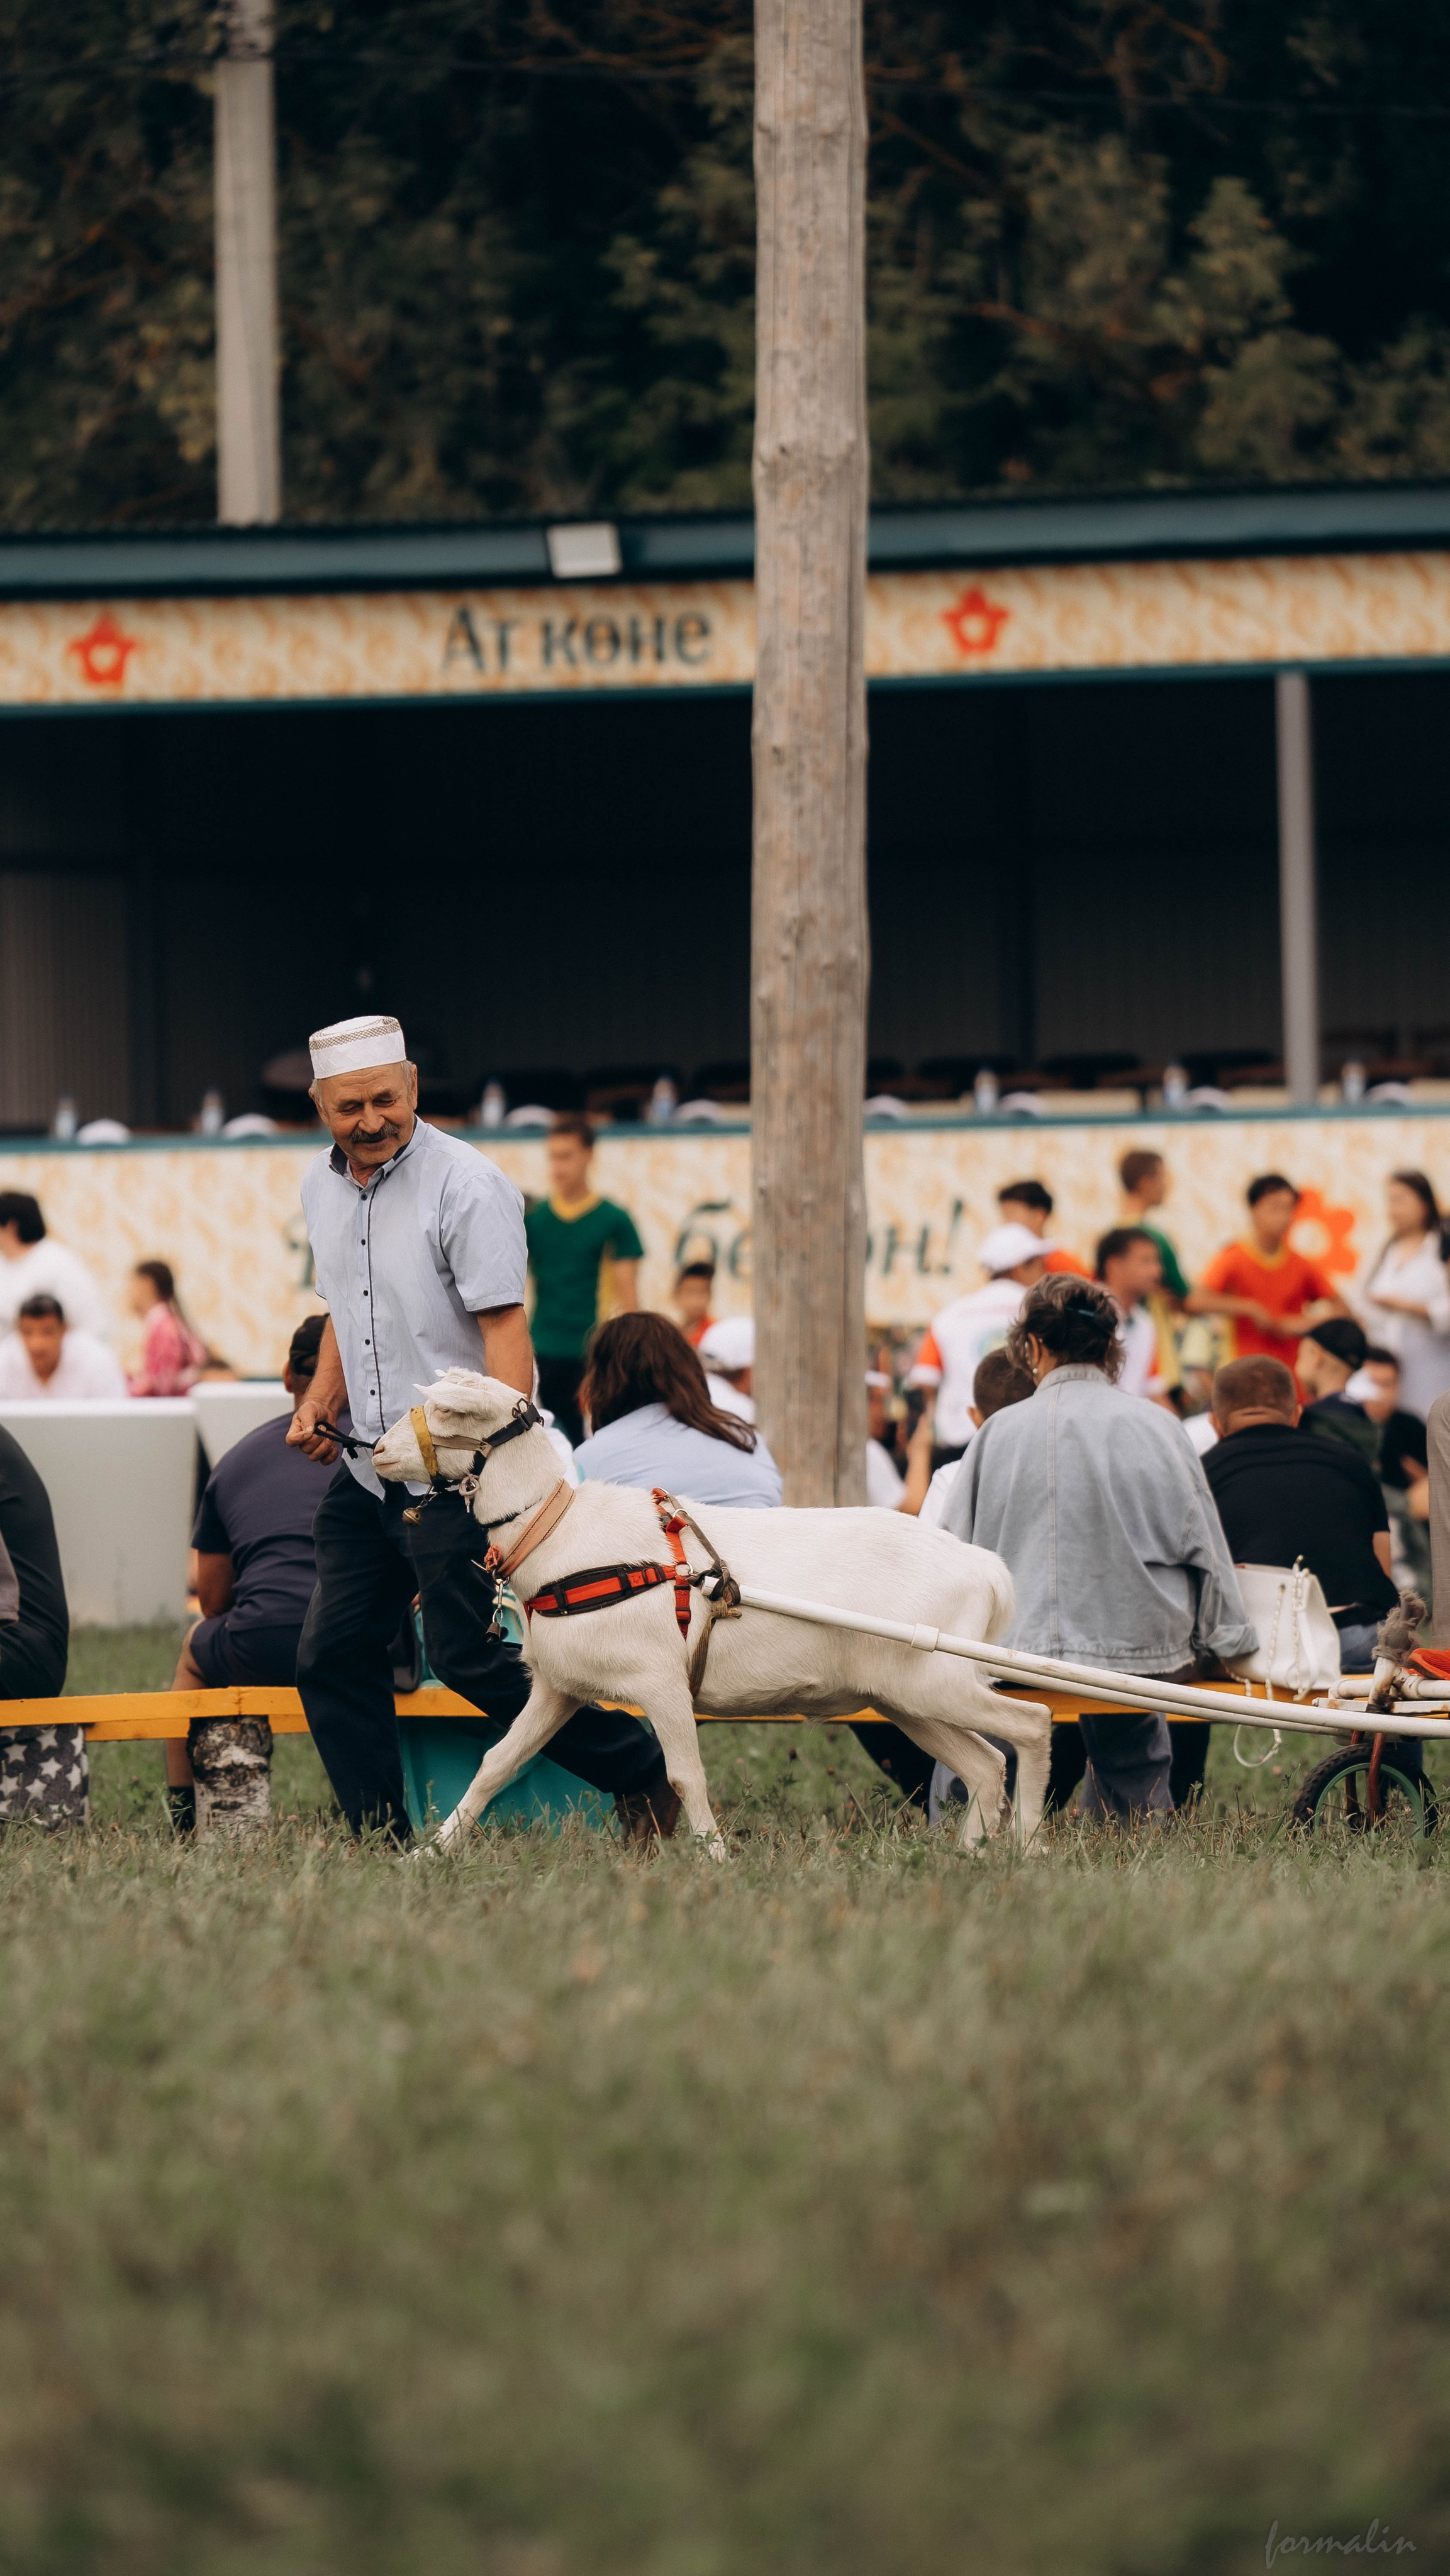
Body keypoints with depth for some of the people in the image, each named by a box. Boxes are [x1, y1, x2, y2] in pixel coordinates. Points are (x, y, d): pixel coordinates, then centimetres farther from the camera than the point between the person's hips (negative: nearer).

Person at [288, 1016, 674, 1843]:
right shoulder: (324, 1186, 11)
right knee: (332, 1655, 4)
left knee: (468, 1656, -10)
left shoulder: (467, 1185, -13)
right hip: (367, 1468, 8)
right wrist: (321, 1400, 11)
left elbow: (505, 1326, -18)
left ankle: (643, 1776, 3)